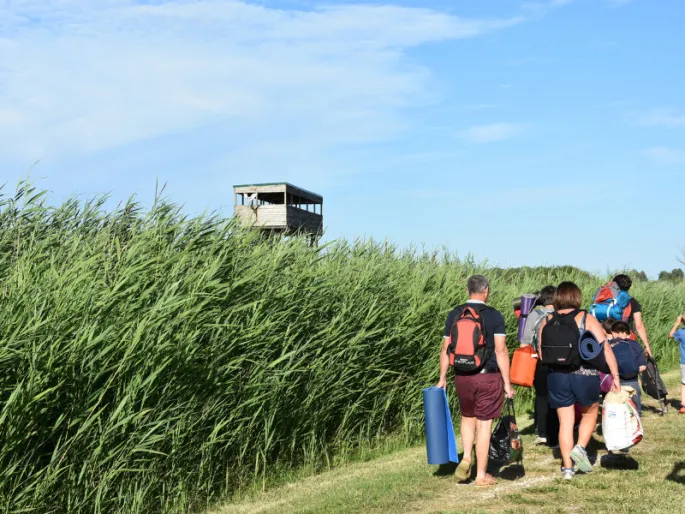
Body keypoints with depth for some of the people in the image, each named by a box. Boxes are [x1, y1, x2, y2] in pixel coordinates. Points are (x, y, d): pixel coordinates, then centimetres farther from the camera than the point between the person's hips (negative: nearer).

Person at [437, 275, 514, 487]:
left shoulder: (454, 315, 3)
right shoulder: (494, 316, -7)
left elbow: (446, 349, 6)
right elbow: (501, 351, -10)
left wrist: (442, 378, 15)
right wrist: (507, 382, -5)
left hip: (462, 377, 3)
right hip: (488, 376, -3)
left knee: (467, 417, 24)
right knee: (484, 424, 4)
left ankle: (466, 458, 7)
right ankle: (481, 475, 11)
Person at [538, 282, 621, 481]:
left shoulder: (546, 322, 2)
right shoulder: (586, 319, -5)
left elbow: (541, 354, 6)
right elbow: (606, 348, -9)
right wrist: (615, 376, -5)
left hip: (556, 377, 2)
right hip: (585, 376, -2)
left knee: (565, 422, 11)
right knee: (590, 413, 22)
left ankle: (567, 467, 11)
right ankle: (580, 448, 3)